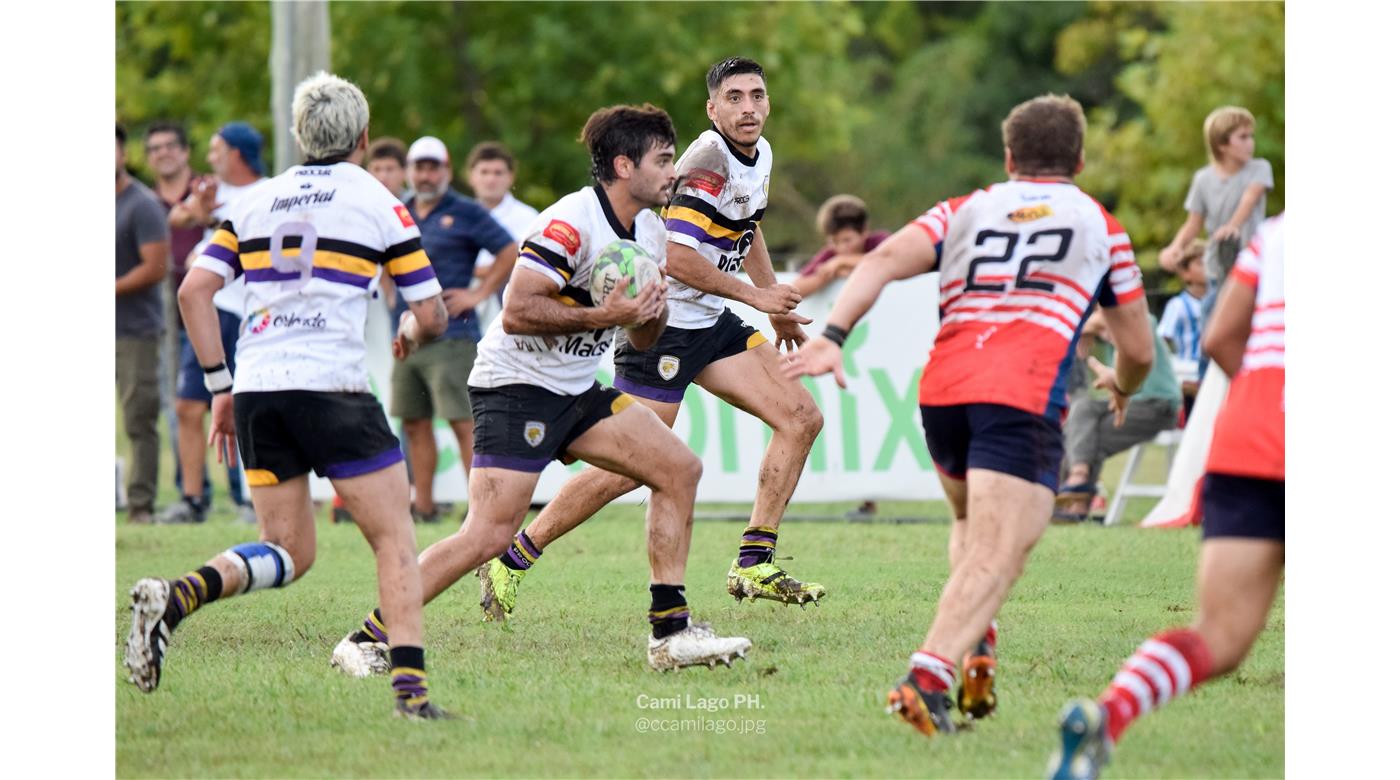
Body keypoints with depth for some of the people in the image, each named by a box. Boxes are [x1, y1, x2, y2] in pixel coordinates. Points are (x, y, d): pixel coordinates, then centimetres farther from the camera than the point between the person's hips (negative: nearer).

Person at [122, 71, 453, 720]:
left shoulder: (255, 202, 15)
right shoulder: (379, 205, 5)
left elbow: (194, 290, 6)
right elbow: (432, 315, 7)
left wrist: (220, 387, 10)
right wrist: (410, 335, 30)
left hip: (256, 386, 5)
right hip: (332, 387, -4)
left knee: (287, 551, 13)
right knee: (394, 538, 4)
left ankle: (174, 598, -13)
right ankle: (409, 687, -10)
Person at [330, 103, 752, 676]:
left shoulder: (650, 233, 9)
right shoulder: (571, 222, -20)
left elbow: (640, 338, 16)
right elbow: (517, 312, -25)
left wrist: (651, 311, -6)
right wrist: (604, 315, -25)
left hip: (577, 391, 9)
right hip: (516, 386, -9)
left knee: (679, 468, 0)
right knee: (490, 536, -17)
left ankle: (670, 631, 3)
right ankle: (366, 641, -9)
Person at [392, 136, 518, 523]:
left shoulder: (466, 214, -2)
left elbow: (511, 253, -4)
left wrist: (478, 293, -7)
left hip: (450, 337, -7)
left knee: (463, 422, -10)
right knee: (414, 423, 10)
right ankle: (423, 506, 17)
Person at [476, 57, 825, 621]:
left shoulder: (759, 154, 10)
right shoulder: (709, 158, -20)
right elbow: (675, 256, -27)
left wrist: (778, 309, 34)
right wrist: (754, 295, -16)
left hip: (711, 322, 9)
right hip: (662, 325, -9)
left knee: (801, 417, 1)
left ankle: (754, 564, 3)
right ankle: (510, 561, 2)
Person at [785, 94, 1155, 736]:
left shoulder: (966, 211, 23)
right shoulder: (1100, 226, 21)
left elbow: (885, 260, 4)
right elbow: (1138, 350, 23)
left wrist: (833, 335, -6)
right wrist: (1122, 387, 46)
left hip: (940, 392, 4)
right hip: (1023, 400, -4)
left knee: (971, 525, 31)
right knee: (997, 556, -13)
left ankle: (975, 645, 12)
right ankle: (927, 677, -35)